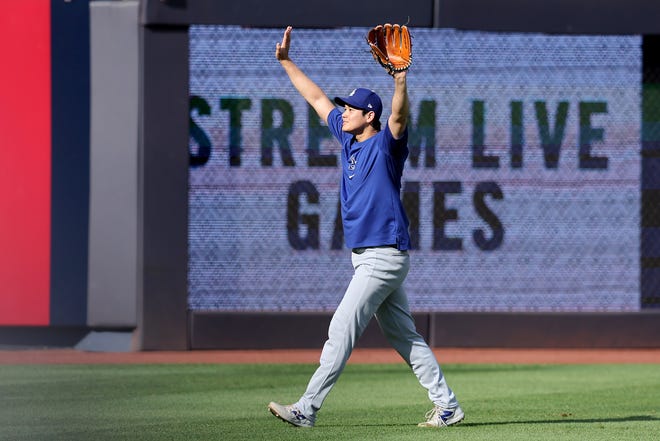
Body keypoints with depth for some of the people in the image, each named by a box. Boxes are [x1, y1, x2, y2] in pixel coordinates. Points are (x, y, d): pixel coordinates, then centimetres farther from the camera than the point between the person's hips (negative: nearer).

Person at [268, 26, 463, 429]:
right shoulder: (349, 139, 14)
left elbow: (399, 117, -30)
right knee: (403, 336, 9)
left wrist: (401, 78, -46)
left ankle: (307, 409, -10)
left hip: (385, 256, -9)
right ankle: (447, 406, 12)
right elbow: (318, 98, 21)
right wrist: (286, 61, 21)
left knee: (342, 330, -10)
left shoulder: (386, 145, -9)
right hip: (367, 257, 9)